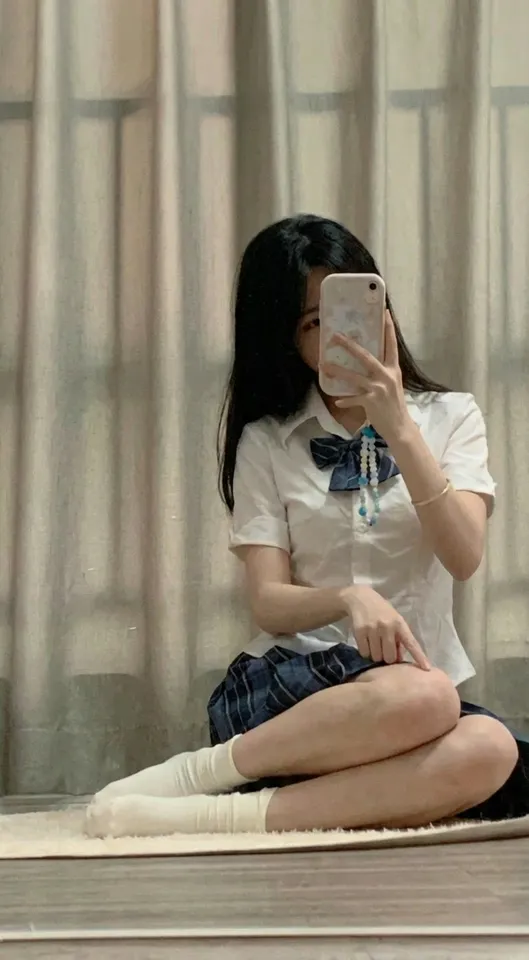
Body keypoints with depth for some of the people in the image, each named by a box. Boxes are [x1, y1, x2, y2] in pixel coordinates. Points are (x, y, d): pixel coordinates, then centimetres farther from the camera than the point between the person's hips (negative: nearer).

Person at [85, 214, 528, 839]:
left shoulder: (450, 417, 9)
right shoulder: (266, 441, 7)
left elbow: (464, 558, -6)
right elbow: (269, 603, -2)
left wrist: (398, 428, -15)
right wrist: (349, 598, -23)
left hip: (424, 675, 2)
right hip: (291, 681, -2)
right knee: (420, 698, -38)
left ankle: (220, 816, -32)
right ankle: (192, 775, -25)